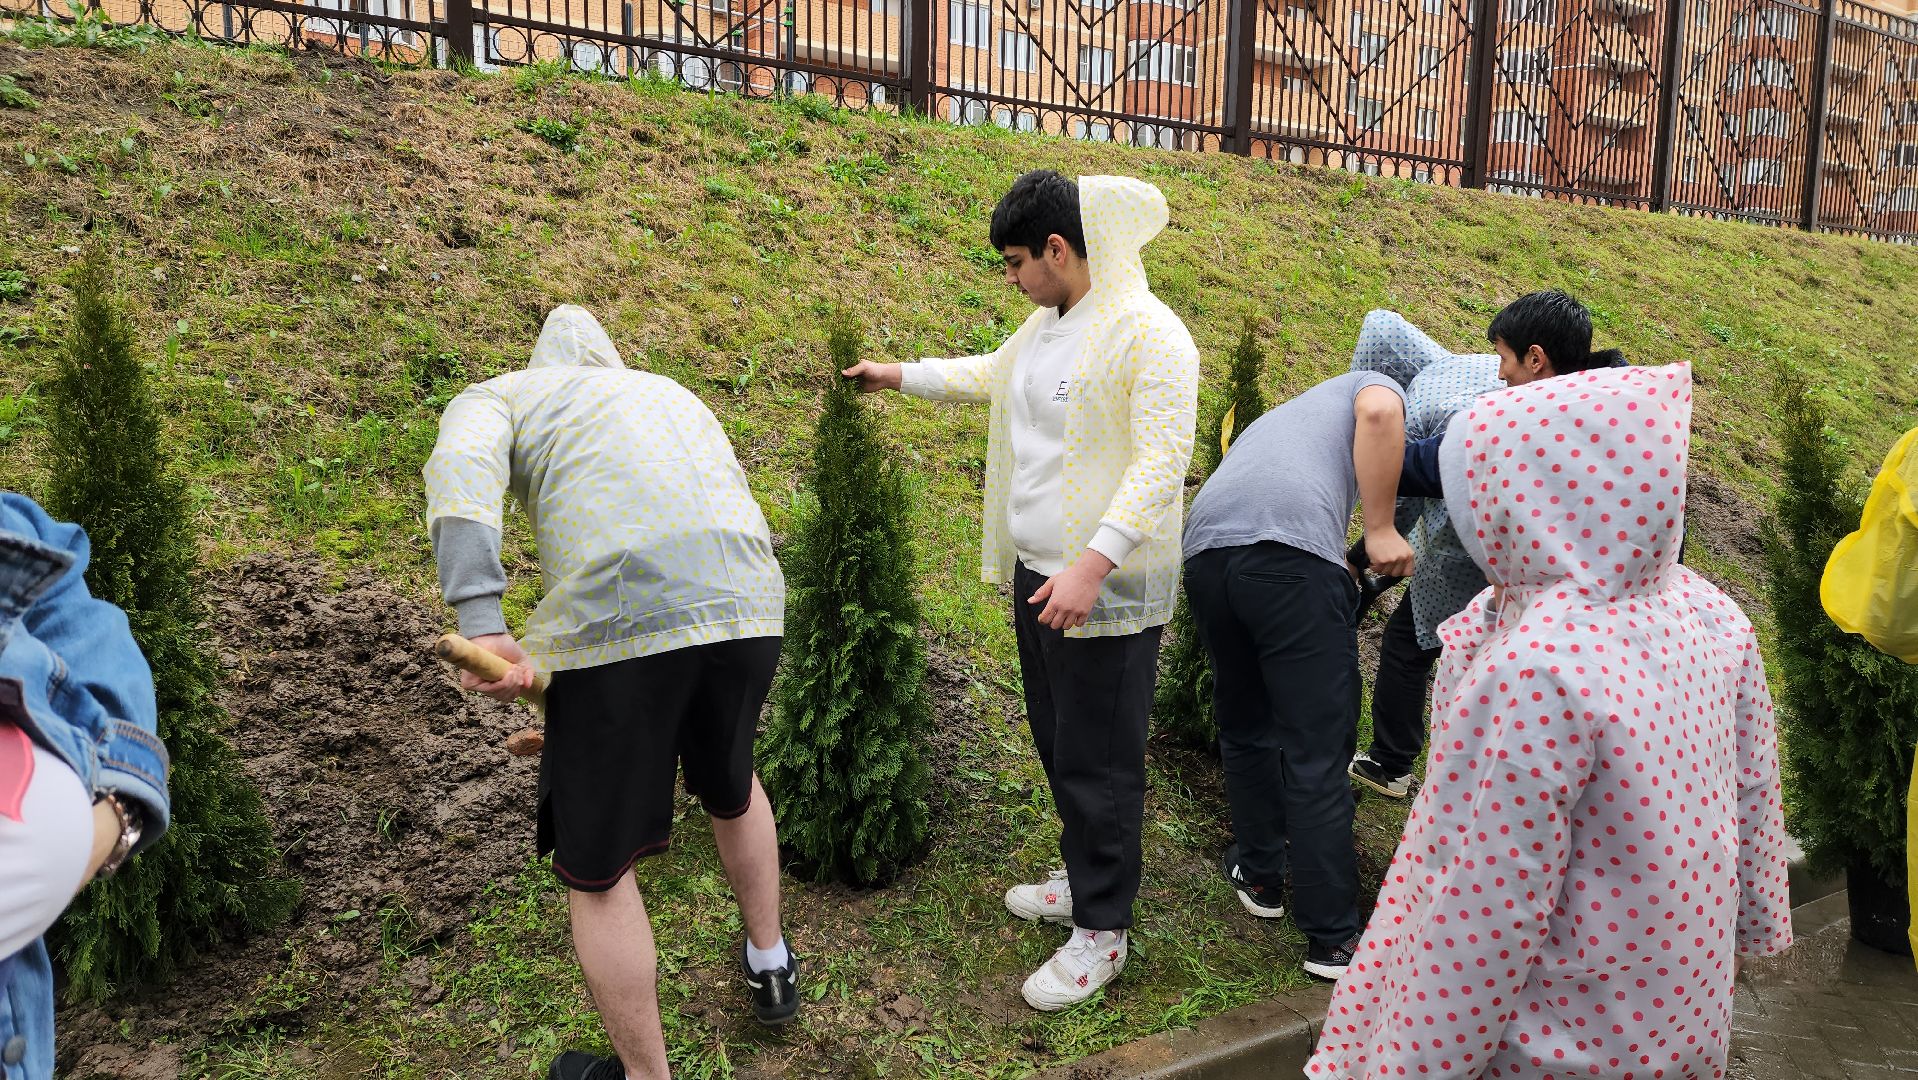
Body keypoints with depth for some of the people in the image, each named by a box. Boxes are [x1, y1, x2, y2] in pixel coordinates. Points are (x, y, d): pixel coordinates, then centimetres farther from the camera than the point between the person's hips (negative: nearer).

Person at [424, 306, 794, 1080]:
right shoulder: (671, 395, 34)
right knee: (730, 785, 34)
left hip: (617, 621, -5)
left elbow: (460, 469, -6)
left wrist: (481, 625, -17)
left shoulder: (495, 396, 18)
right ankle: (770, 965, 52)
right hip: (747, 608, 6)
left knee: (596, 867, 15)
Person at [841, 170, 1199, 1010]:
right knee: (1058, 744, 20)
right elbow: (990, 375, 31)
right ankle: (1085, 877, 39)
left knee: (1097, 764, 1)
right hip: (1038, 576, 9)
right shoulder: (1045, 326, 11)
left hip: (1108, 592, -9)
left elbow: (1162, 463, -23)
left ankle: (1102, 932, 16)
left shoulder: (1149, 335, -17)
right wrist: (900, 376, 35)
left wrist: (1091, 566, -29)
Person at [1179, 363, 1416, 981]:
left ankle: (1260, 874, 38)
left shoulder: (1274, 419, 43)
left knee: (1245, 728, 24)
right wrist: (1381, 529, 1)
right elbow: (1378, 413, -2)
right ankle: (1333, 939, 9)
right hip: (1292, 552, -6)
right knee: (1318, 753, 1)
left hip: (1204, 548, 6)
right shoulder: (1375, 385, 27)